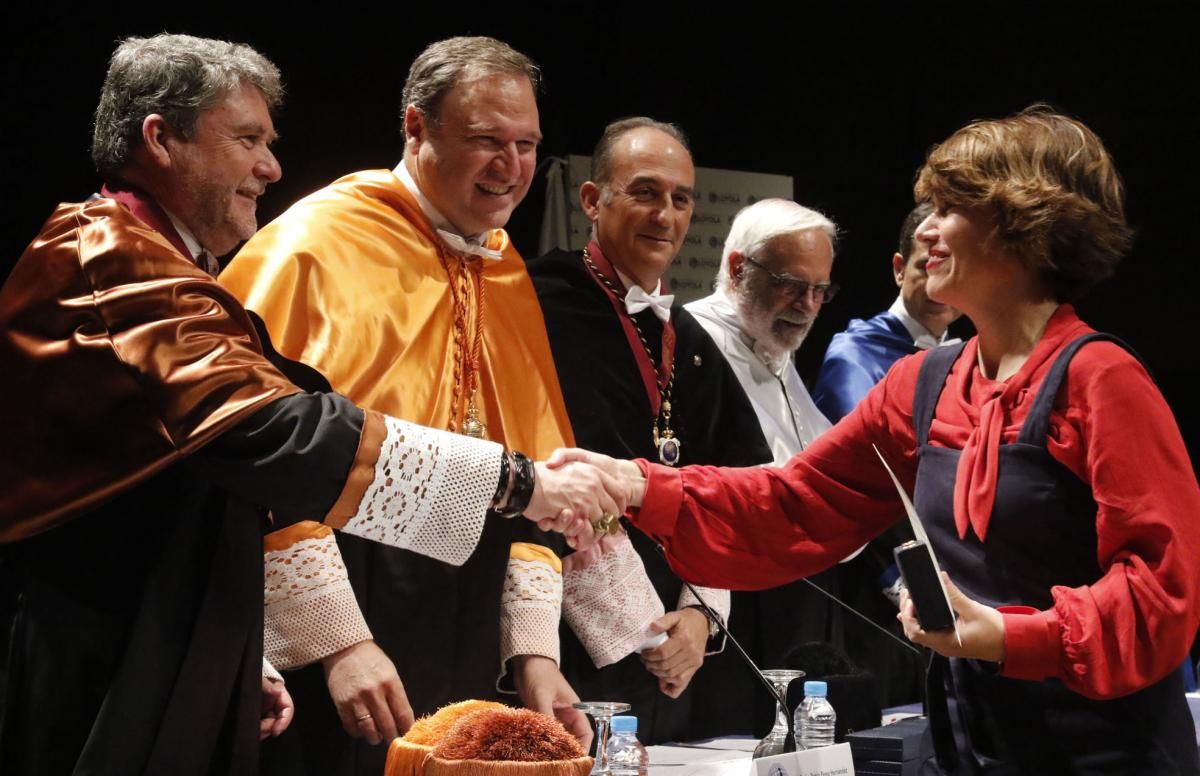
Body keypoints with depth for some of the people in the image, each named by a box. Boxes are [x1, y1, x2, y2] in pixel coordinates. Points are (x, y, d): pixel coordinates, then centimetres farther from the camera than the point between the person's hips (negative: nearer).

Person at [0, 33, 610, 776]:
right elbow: (269, 431, -28)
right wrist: (511, 478, -24)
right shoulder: (107, 263, -15)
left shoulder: (152, 268, 21)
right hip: (92, 708, -10)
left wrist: (236, 666, 16)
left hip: (167, 695, 10)